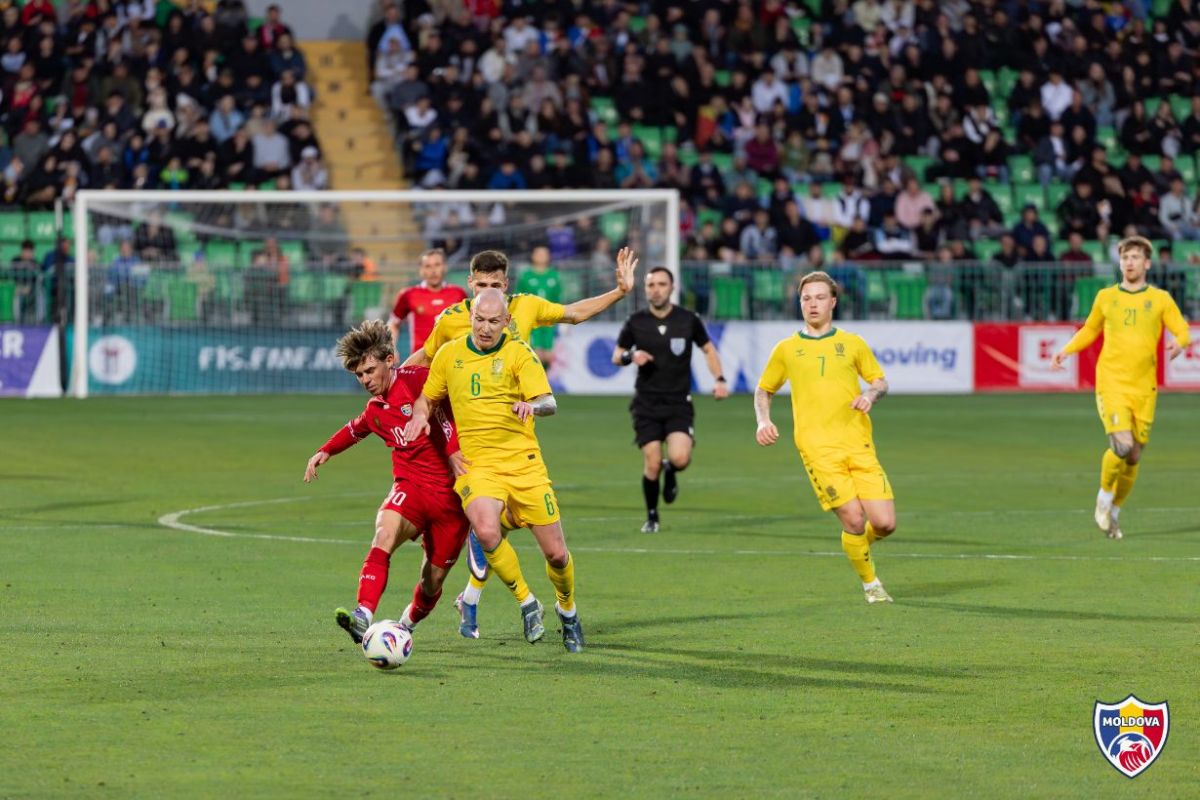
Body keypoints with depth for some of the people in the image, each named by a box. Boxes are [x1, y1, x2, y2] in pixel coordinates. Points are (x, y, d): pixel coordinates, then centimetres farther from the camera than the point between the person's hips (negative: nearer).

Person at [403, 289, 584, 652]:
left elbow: (549, 402, -12)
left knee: (556, 553, 1)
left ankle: (567, 610, 33)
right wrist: (420, 414, -3)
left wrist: (532, 404, -35)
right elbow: (427, 396, 20)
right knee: (487, 532, -29)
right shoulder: (449, 354, 6)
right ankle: (527, 603, -6)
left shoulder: (519, 352, -3)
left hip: (523, 461, -1)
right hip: (476, 464, 1)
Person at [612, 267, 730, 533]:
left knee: (680, 458, -21)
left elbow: (708, 349, 13)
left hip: (679, 403, 0)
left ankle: (670, 472, 18)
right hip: (646, 403, 0)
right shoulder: (636, 322, -1)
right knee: (652, 464, -8)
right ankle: (651, 517, 15)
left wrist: (719, 379, 0)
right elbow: (616, 356, 10)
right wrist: (630, 356, -14)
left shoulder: (688, 320, -1)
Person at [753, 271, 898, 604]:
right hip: (817, 448, -2)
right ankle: (871, 584, 10)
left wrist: (871, 393, -5)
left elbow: (880, 380, 19)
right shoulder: (786, 349, 11)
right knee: (854, 520, -13)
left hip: (858, 445, 2)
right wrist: (764, 421, 2)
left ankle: (856, 544, 28)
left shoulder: (852, 344, 13)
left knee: (884, 524, -7)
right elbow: (764, 390, 21)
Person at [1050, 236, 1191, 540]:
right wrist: (1066, 351, 8)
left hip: (1144, 387, 1)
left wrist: (1179, 343, -22)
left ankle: (1114, 511, 26)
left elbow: (1182, 331, 1)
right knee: (1122, 445, -21)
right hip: (1111, 383, -1)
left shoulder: (1160, 299, 6)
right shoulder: (1106, 297, 8)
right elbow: (1090, 330, 22)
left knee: (1134, 456, 5)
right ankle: (1104, 495, 5)